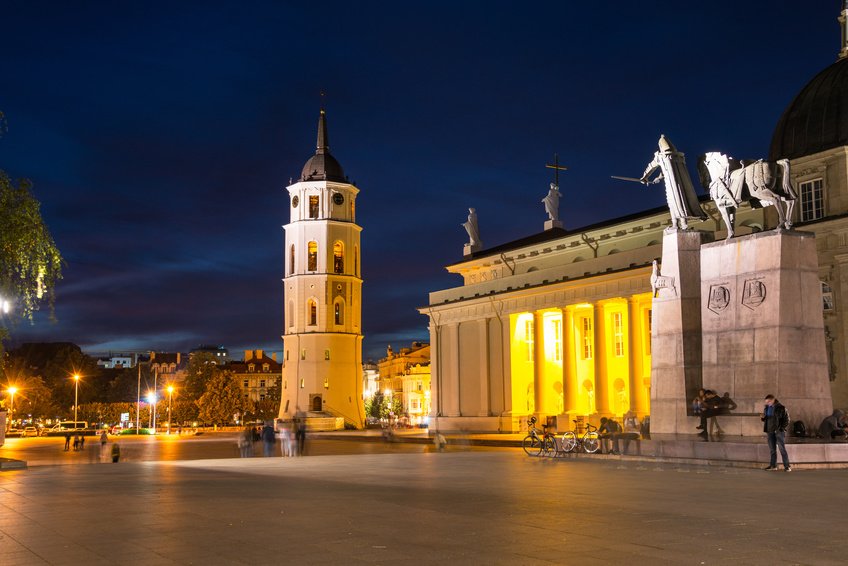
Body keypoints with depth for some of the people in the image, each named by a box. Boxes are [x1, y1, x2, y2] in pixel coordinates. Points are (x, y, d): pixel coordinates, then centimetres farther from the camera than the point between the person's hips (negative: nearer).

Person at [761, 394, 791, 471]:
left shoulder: (781, 408, -8)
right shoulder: (766, 408, 10)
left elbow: (787, 419, -6)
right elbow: (765, 419, 20)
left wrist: (781, 428, -13)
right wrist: (762, 417, -3)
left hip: (779, 431, -6)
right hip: (770, 431, 6)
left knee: (782, 448, -7)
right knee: (772, 449, 8)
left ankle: (787, 466, -4)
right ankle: (773, 465, 15)